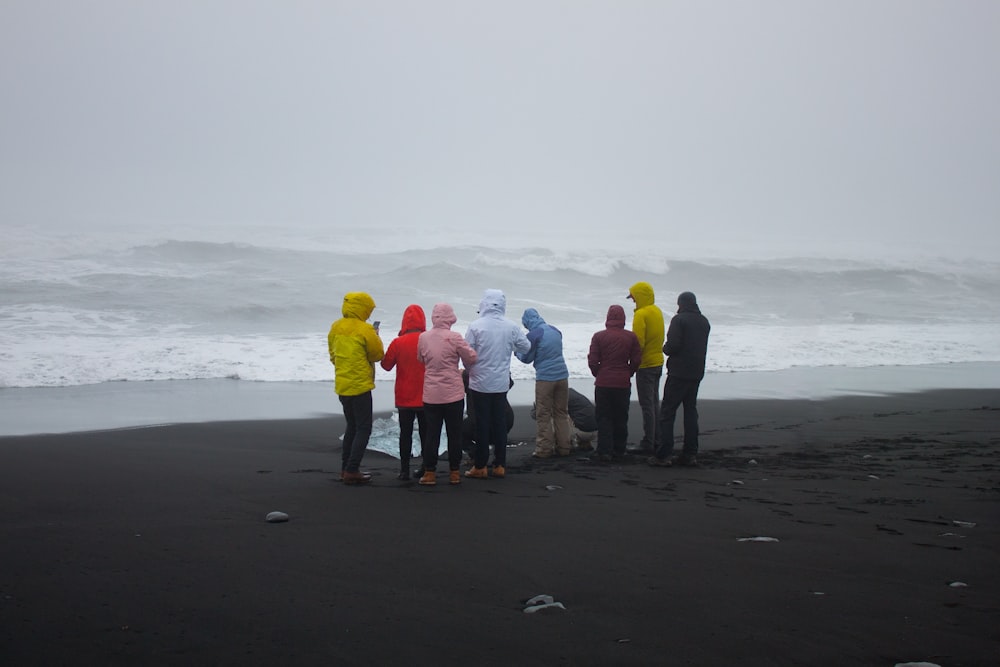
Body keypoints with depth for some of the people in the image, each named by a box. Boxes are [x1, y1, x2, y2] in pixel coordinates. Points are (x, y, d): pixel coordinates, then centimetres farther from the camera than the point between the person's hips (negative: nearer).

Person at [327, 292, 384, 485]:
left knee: (352, 426, 19)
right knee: (363, 428, 0)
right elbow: (378, 355, -6)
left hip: (342, 385, 7)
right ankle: (352, 471, -5)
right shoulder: (364, 330, -16)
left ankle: (346, 468, 21)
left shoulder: (335, 328, 5)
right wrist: (376, 337, 8)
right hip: (360, 385, -7)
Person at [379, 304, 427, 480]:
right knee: (425, 433, 10)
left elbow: (386, 365, 0)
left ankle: (404, 470, 8)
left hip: (404, 398, 0)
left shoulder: (398, 343, -11)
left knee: (405, 433, 8)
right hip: (425, 398, 0)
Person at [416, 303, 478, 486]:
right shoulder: (454, 337, -13)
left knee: (431, 433, 8)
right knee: (454, 433, 8)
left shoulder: (423, 338, -2)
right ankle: (454, 472, 12)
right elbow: (471, 358, -4)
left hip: (431, 394, 3)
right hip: (453, 393, -2)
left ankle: (429, 472, 8)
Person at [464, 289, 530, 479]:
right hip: (501, 383, 3)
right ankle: (500, 465, 15)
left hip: (480, 383, -3)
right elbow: (525, 347, 7)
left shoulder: (476, 326, -13)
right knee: (499, 422, 12)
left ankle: (480, 466, 7)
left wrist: (470, 370, 9)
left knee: (482, 424, 3)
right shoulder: (512, 327, -4)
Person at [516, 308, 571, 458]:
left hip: (545, 378, -6)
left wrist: (517, 352, 18)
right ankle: (563, 447, 14)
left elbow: (527, 358, -1)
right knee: (561, 413, 12)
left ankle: (544, 449, 2)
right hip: (562, 376, 6)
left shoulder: (533, 335, -10)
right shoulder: (555, 331, 11)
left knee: (543, 415, 2)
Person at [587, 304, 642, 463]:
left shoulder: (599, 336, -7)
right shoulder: (631, 337, -2)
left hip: (603, 384, -2)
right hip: (623, 384, 2)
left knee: (604, 418, 3)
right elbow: (636, 360, 0)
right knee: (621, 418, 11)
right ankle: (619, 451, 14)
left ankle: (604, 452, -3)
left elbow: (592, 361, -7)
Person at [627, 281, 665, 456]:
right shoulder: (657, 311, 10)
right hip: (658, 362, 9)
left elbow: (638, 342, -21)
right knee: (654, 403, 16)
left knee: (647, 405, -5)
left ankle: (648, 444, -3)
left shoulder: (641, 314, -18)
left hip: (645, 365, -9)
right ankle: (656, 441, 22)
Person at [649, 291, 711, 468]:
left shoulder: (679, 319, -11)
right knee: (691, 411, 12)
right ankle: (690, 454, 9)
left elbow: (672, 345, -18)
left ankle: (664, 454, -9)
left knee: (667, 412, -3)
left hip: (678, 373, -7)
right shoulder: (704, 322, 12)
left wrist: (665, 349, 4)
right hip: (696, 374, 7)